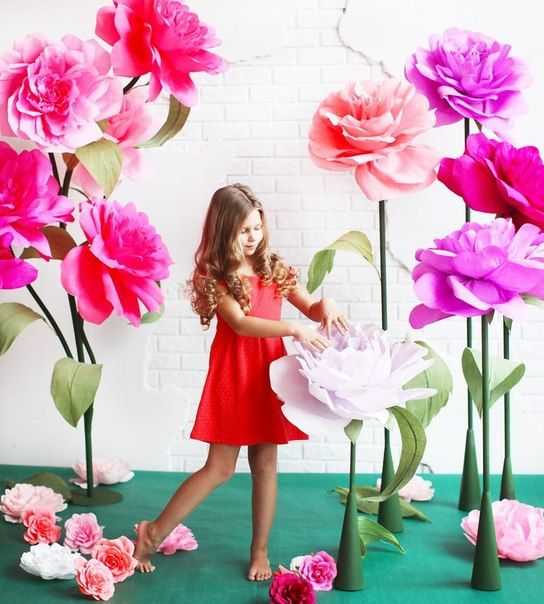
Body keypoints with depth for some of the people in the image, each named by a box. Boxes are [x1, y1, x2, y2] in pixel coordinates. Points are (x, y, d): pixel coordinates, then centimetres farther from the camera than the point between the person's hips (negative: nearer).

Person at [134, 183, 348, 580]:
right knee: (221, 468, -1)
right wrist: (294, 329, -28)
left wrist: (326, 307, -16)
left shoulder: (275, 269, 7)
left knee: (265, 464, 8)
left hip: (271, 371, 4)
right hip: (233, 373, -4)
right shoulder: (213, 275, -7)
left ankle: (260, 551, 21)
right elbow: (240, 324, -18)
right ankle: (154, 533, 14)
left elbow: (310, 307, 8)